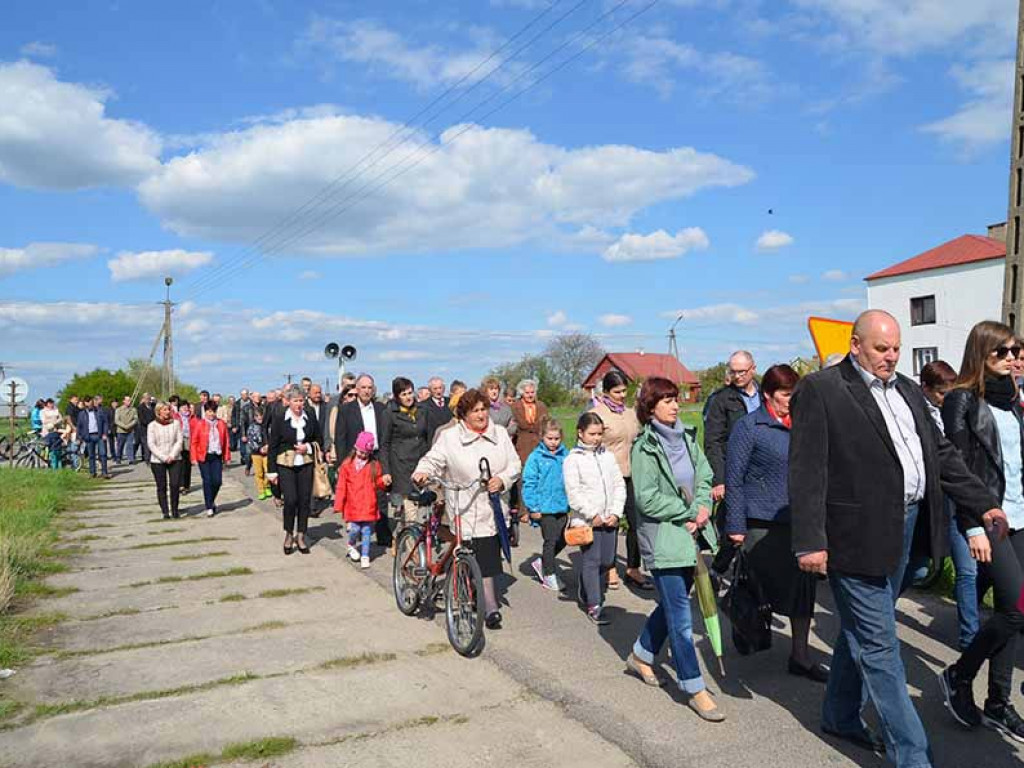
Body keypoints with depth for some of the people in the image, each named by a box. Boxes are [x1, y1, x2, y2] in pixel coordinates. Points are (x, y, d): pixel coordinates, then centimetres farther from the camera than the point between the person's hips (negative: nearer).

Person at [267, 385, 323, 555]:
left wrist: (308, 447, -7)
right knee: (290, 500, -11)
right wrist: (272, 470, -5)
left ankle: (300, 536, 18)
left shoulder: (310, 418, 3)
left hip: (305, 465, 3)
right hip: (285, 465, -3)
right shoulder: (279, 418, -4)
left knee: (304, 500, 3)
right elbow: (273, 445, -2)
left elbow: (318, 440, 15)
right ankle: (289, 534, 11)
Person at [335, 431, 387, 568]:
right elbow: (341, 487, 1)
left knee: (366, 531, 4)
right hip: (353, 506, -1)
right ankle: (351, 545, 26)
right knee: (355, 529, -5)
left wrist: (383, 482, -11)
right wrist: (338, 505, -1)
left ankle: (365, 556, 15)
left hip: (369, 506, 1)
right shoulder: (347, 464, 1)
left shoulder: (374, 465, 5)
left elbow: (379, 484, 13)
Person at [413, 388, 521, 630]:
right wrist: (423, 472, -23)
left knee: (491, 556, 12)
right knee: (481, 561, -7)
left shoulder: (500, 434, 8)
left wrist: (503, 479, -10)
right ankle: (491, 610, 2)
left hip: (495, 508, 4)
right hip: (467, 511, -4)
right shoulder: (449, 437, -1)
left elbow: (515, 464, 8)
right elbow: (433, 460, -1)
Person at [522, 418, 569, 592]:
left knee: (561, 540, 12)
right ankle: (549, 576, 20)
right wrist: (533, 507, -11)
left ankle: (541, 563, 33)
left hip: (562, 506, 5)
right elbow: (529, 483, -10)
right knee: (551, 541, 4)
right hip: (545, 507, -5)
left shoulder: (565, 455, 1)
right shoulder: (536, 457, -10)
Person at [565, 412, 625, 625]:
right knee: (591, 561, -3)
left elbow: (619, 485, 9)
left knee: (608, 561, 8)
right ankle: (593, 605, 7)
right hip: (586, 520, -5)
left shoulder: (608, 457, 10)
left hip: (609, 519, 5)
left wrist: (615, 512, -3)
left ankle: (585, 589, 34)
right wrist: (593, 514, -13)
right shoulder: (573, 459, -5)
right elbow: (573, 492, -10)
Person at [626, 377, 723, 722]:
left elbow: (705, 479, 9)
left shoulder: (687, 438, 7)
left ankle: (641, 655, 41)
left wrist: (703, 508, -10)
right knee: (680, 618, -2)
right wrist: (688, 513, -11)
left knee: (672, 604, 20)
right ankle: (694, 688, 9)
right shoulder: (644, 448, -11)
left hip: (692, 534, 7)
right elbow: (647, 499, -15)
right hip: (663, 540, -7)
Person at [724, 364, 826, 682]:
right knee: (772, 586, 1)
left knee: (803, 586, 7)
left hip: (799, 522, 6)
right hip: (762, 524, -6)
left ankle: (800, 656, 18)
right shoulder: (749, 427, -7)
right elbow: (734, 479, -8)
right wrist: (736, 526, -11)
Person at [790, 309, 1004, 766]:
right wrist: (810, 541, -19)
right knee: (879, 645, -1)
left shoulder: (907, 390, 14)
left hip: (904, 529, 8)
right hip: (857, 535, -8)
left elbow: (941, 453, 18)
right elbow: (807, 471, -15)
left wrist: (982, 504, 9)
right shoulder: (820, 390, -11)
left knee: (861, 631, 20)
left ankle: (841, 716, 35)